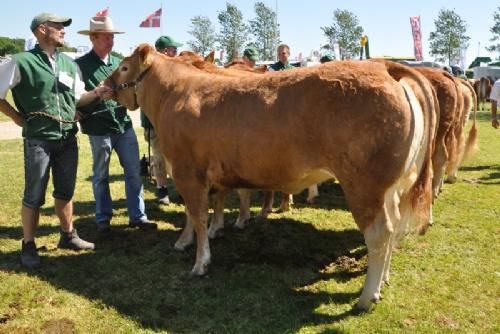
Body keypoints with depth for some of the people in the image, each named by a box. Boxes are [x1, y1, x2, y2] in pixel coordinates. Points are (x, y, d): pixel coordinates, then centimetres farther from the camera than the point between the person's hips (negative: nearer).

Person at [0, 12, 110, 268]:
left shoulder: (69, 64, 12)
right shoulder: (21, 62, -7)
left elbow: (77, 98, 17)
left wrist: (97, 93, 0)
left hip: (68, 138, 5)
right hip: (38, 139, -5)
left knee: (65, 191, 15)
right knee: (34, 196, 3)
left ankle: (68, 236, 29)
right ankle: (28, 246, 17)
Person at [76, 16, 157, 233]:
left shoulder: (118, 63, 11)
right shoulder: (81, 65, -3)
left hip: (124, 125, 4)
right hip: (99, 128, -4)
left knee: (134, 172, 5)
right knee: (100, 175, 8)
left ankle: (137, 216, 14)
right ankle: (103, 219, 22)